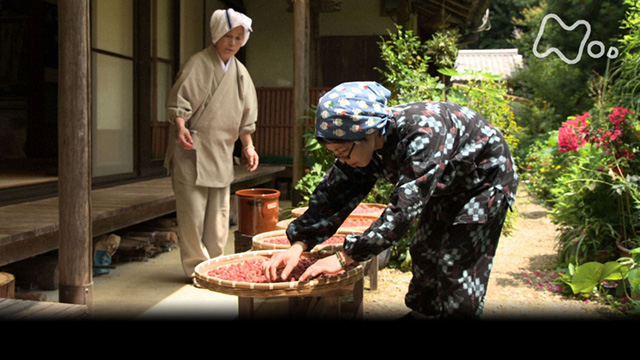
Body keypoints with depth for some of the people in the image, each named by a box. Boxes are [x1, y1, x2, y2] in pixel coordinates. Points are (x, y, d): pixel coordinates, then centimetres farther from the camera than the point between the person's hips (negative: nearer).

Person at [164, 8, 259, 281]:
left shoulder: (240, 73, 13)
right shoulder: (198, 64, -5)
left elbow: (245, 116, 18)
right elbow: (177, 102, -9)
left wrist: (248, 146, 10)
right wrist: (181, 128, -26)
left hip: (221, 153, 6)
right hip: (192, 150, -6)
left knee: (219, 213, 9)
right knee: (193, 212, -6)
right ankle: (196, 267, 5)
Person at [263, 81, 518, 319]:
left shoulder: (423, 133, -42)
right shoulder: (364, 143, -18)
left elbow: (404, 207, -45)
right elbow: (334, 193, -16)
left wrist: (345, 257, -44)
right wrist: (298, 245, -28)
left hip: (484, 179, -7)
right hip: (446, 186, 8)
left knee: (457, 266, -10)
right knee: (424, 253, 13)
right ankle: (422, 312, 32)